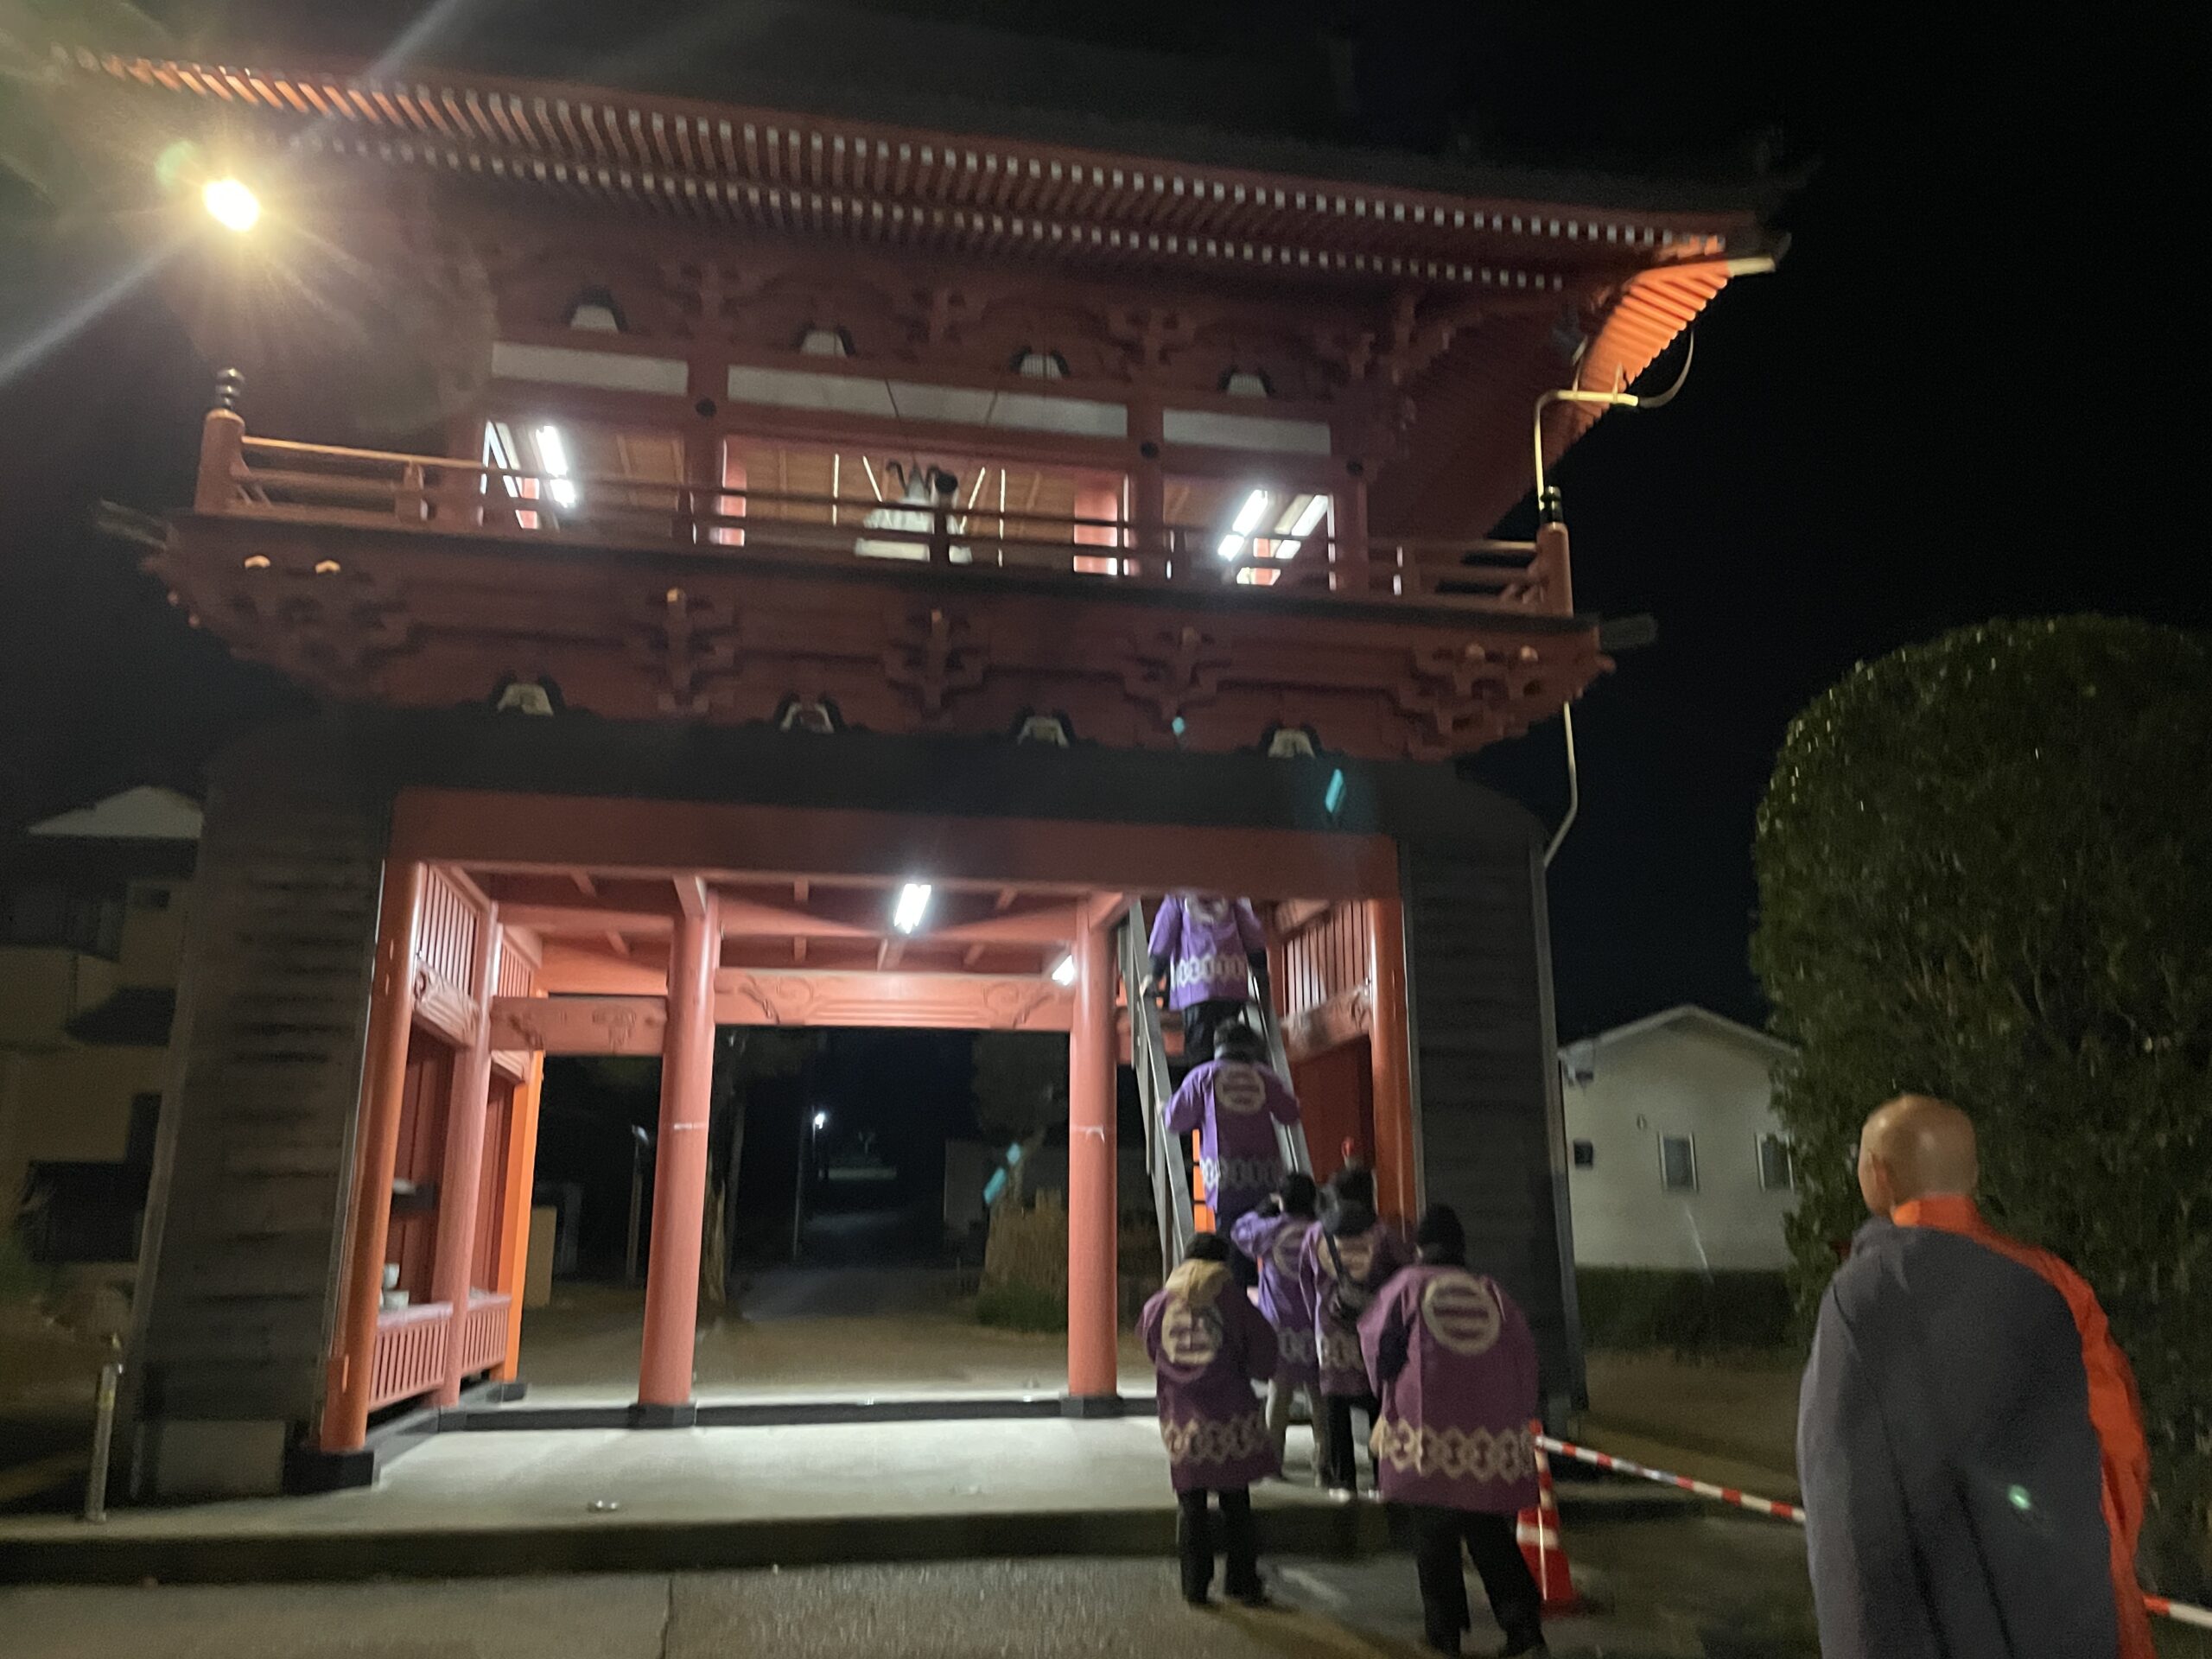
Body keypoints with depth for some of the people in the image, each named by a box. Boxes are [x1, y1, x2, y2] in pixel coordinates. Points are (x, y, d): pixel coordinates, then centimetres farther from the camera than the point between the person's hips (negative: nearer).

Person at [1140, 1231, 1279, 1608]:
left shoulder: (1158, 1305, 1)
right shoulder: (1232, 1300, -7)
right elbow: (1263, 1353, -6)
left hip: (1182, 1424, 2)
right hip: (1232, 1421, -1)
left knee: (1190, 1507, 11)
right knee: (1236, 1506, 11)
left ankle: (1195, 1587, 14)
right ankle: (1244, 1585, 15)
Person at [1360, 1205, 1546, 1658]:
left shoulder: (1409, 1286, 1)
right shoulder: (1491, 1290, 8)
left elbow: (1376, 1340, 1)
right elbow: (1524, 1353, 7)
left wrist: (1390, 1396, 18)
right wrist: (1519, 1414, 15)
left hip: (1428, 1435, -3)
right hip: (1493, 1435, 3)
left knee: (1434, 1539, 10)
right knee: (1492, 1536, 15)